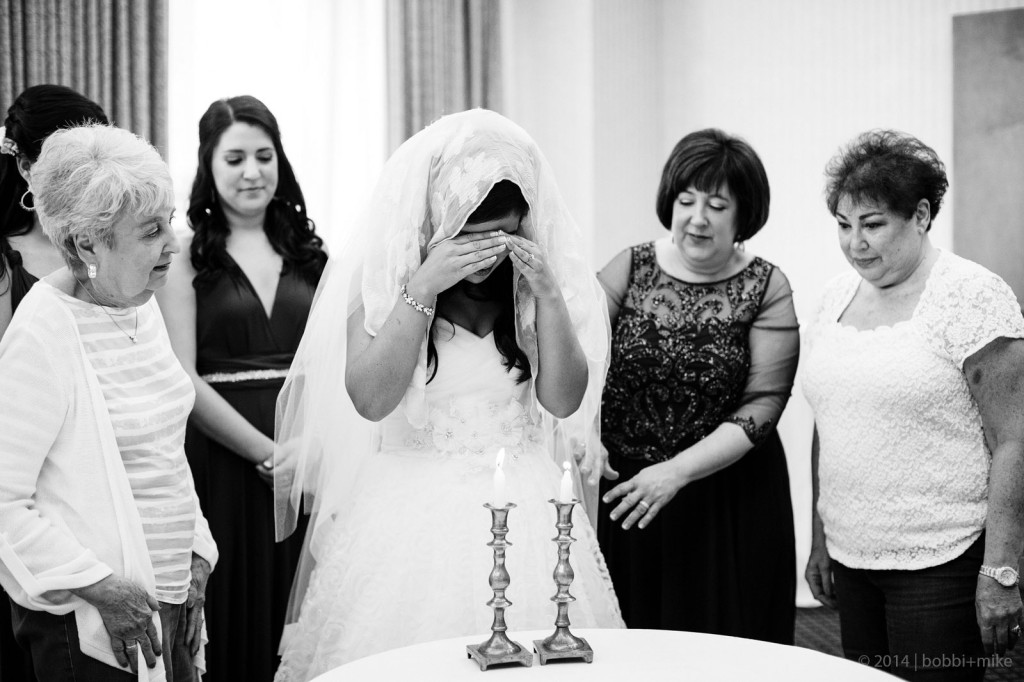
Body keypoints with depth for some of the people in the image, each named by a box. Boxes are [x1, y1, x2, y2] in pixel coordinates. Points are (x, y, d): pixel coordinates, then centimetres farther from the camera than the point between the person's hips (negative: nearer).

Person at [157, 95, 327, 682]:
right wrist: (268, 454, -12)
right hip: (224, 462, -3)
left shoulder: (306, 249, 10)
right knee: (235, 617, 6)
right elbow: (181, 381, -8)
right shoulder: (186, 254, -1)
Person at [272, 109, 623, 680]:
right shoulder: (382, 274, -4)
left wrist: (547, 294, -14)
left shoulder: (544, 273, 1)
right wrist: (422, 288, -20)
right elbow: (371, 399, -14)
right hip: (412, 514, -2)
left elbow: (564, 400, -3)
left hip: (526, 508, 2)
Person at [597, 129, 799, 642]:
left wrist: (677, 471, -17)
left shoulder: (766, 289, -1)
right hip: (621, 495, 1)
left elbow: (761, 408, -7)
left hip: (729, 509, -1)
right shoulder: (628, 271, 3)